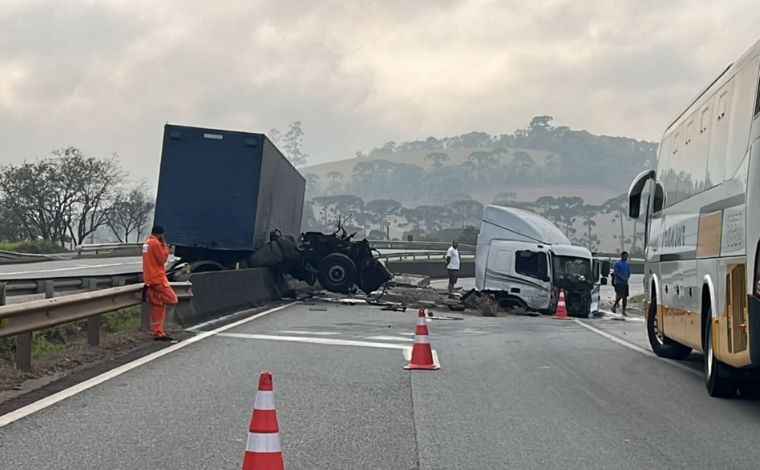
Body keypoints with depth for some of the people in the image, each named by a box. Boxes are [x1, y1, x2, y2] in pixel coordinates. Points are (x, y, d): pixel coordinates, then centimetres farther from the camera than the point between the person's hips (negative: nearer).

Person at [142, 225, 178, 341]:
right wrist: (165, 246, -4)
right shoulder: (155, 243, -12)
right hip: (157, 278, -10)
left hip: (149, 279, 10)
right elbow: (162, 259, -12)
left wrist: (163, 247, 12)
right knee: (172, 299, -7)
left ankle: (158, 334, 5)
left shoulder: (147, 243, 17)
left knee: (157, 307, 7)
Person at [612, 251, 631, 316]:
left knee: (625, 297, 1)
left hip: (625, 283, 6)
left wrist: (627, 278, -3)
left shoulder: (627, 264, 15)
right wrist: (623, 278, -20)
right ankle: (615, 305, 7)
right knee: (620, 295, -17)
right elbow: (616, 272, -12)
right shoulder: (617, 263, -3)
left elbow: (629, 273, 17)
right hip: (618, 282, -6)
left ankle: (624, 311, 4)